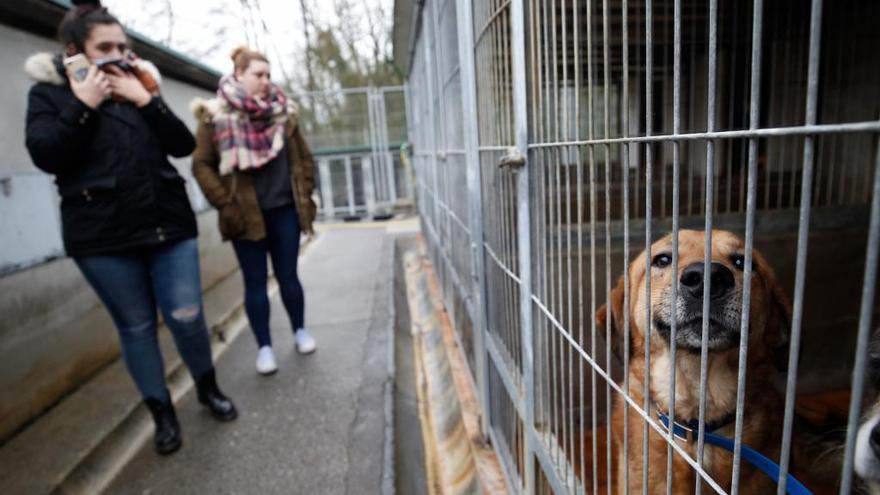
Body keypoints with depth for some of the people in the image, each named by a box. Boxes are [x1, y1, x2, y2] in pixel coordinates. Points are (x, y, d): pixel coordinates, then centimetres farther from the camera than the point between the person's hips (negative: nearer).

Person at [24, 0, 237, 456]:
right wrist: (83, 105, -12)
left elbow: (183, 145, 1)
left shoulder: (139, 87, 12)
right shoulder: (49, 92, 6)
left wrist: (146, 100, -9)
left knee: (186, 317, 1)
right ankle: (163, 414, 23)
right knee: (136, 327, 6)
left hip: (169, 223, 2)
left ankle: (208, 389, 26)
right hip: (103, 236, -1)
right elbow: (46, 156, -8)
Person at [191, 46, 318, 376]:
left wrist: (305, 194, 6)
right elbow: (201, 164, -3)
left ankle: (300, 330, 30)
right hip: (246, 214, -2)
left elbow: (303, 157, 13)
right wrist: (225, 203, -10)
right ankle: (264, 347, 18)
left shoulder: (283, 111, 7)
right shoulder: (216, 114, -3)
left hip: (285, 209, 2)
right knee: (255, 282, 6)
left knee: (288, 275, 11)